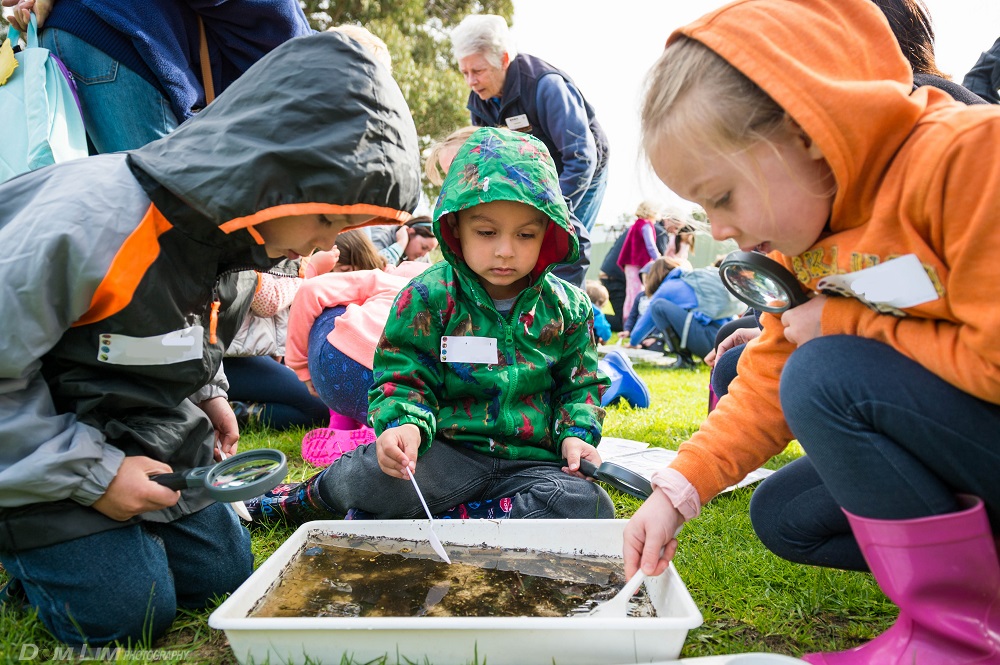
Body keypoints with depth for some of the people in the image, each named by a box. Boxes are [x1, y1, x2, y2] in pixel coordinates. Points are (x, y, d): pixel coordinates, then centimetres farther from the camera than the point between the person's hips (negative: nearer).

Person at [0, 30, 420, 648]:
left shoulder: (227, 223, -6)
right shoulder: (90, 224, -33)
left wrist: (207, 395, 0)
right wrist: (90, 474, -22)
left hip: (154, 436, 7)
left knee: (223, 577, 9)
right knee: (127, 614, -8)